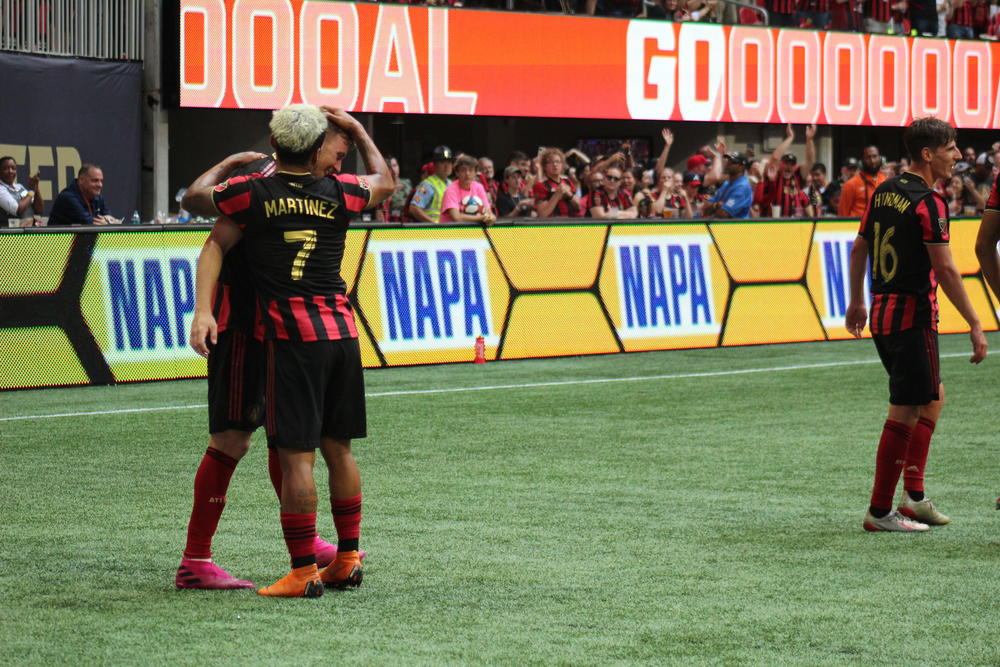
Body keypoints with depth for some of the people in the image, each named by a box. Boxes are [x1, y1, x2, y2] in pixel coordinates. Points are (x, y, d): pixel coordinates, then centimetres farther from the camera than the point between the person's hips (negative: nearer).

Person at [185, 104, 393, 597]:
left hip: (292, 336, -4)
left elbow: (194, 198, 10)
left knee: (296, 455, -4)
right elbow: (384, 182, 28)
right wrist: (357, 130, 34)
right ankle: (348, 559, 21)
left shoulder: (251, 194, -4)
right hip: (343, 333, 4)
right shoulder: (339, 193, 6)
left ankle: (304, 571, -4)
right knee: (338, 448, 14)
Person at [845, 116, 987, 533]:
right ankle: (880, 511, 1)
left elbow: (859, 249, 17)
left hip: (881, 312, 9)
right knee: (905, 413, -3)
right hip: (912, 315, -9)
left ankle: (914, 494, 18)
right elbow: (946, 271, -19)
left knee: (933, 397, 20)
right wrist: (975, 325, -15)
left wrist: (857, 302, 28)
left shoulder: (883, 192, 9)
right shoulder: (928, 203, -16)